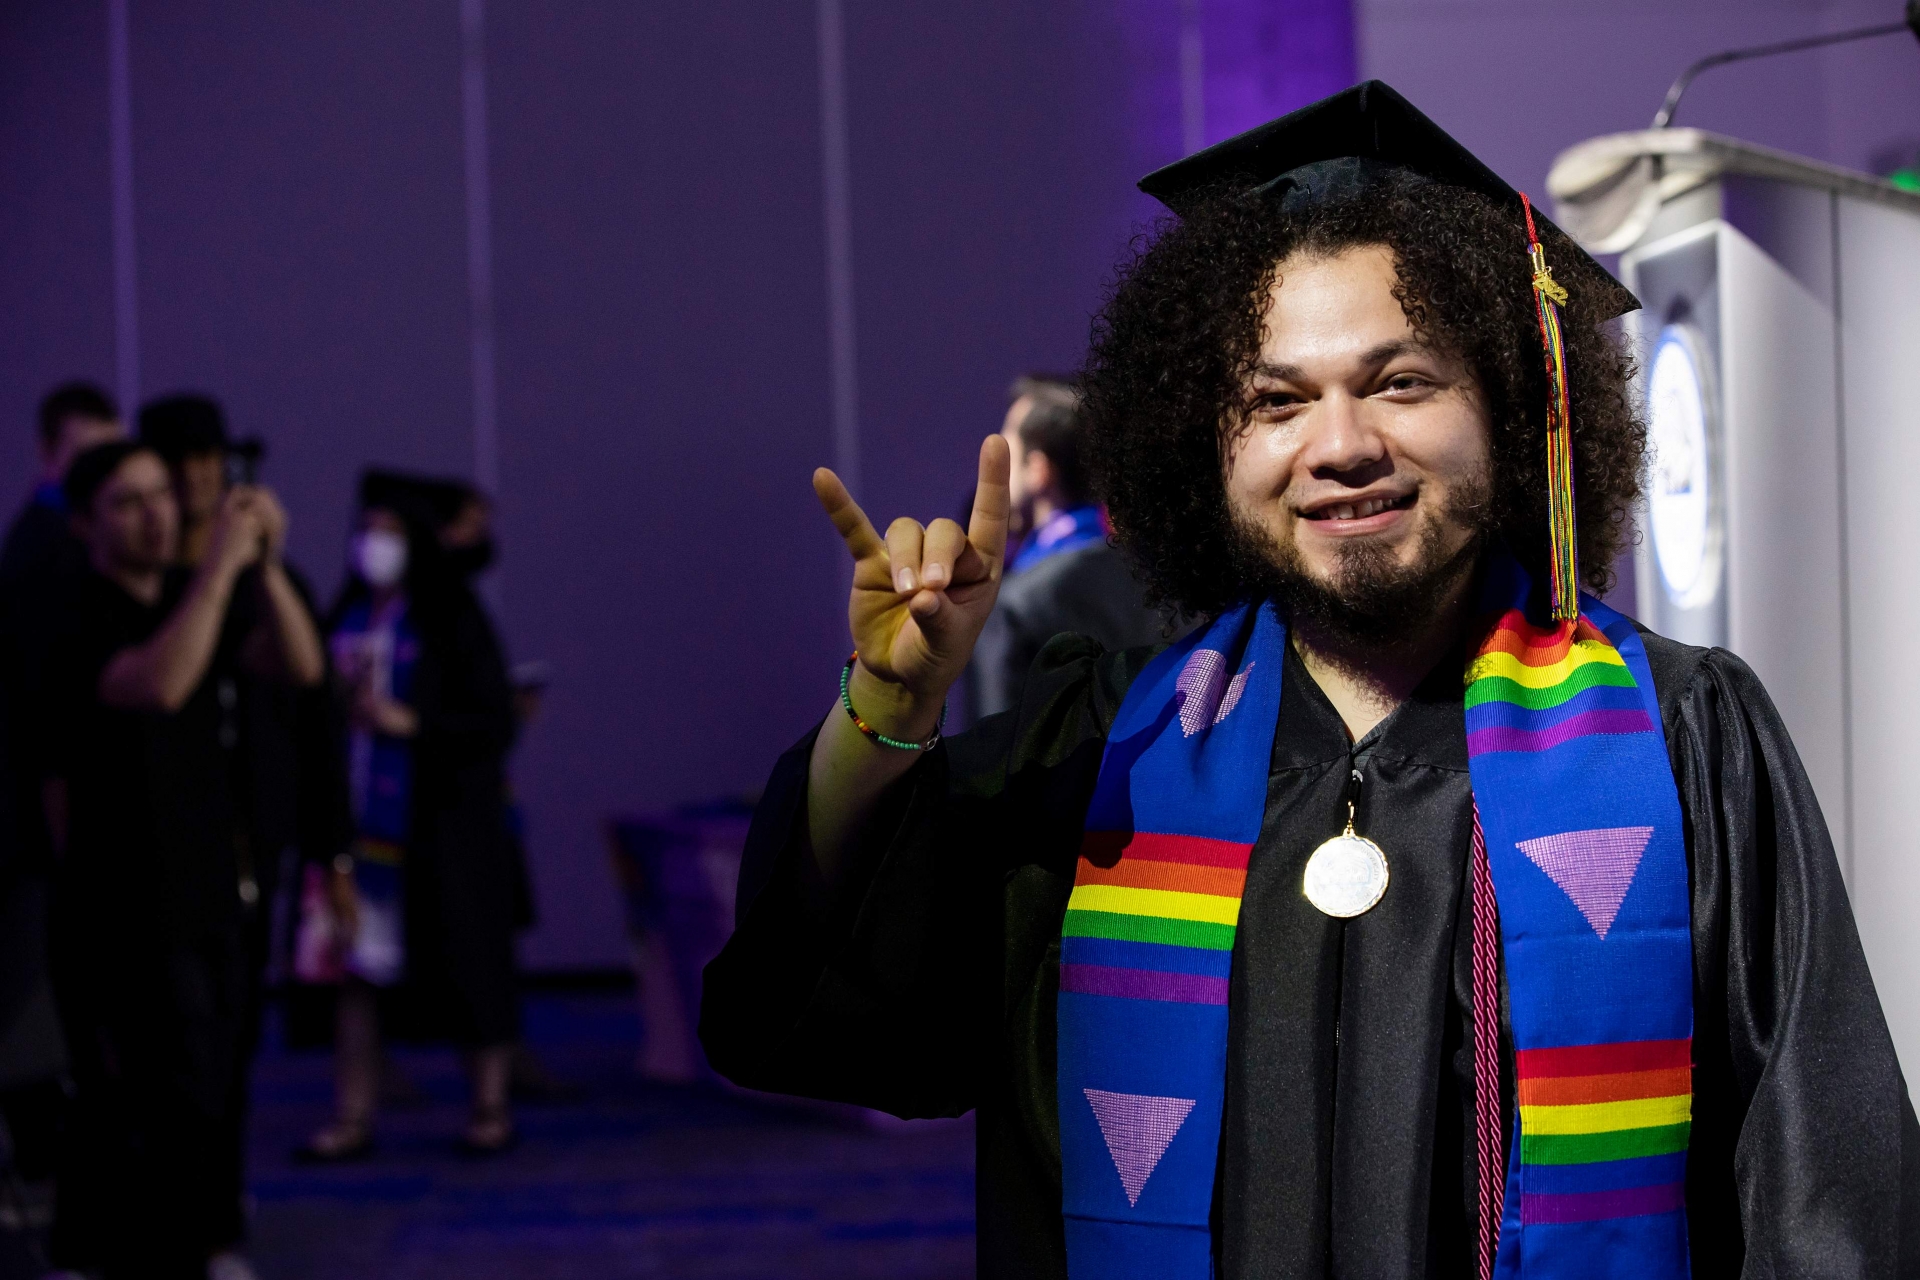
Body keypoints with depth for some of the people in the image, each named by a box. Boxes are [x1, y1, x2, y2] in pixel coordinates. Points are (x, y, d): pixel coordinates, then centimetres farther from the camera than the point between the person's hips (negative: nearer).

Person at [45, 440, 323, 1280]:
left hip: (209, 892, 7)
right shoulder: (81, 621, -13)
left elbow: (299, 666, -2)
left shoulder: (192, 601, 9)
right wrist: (222, 564, -29)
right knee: (179, 1107, -10)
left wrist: (266, 565, -15)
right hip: (123, 908, -7)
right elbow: (158, 685, -32)